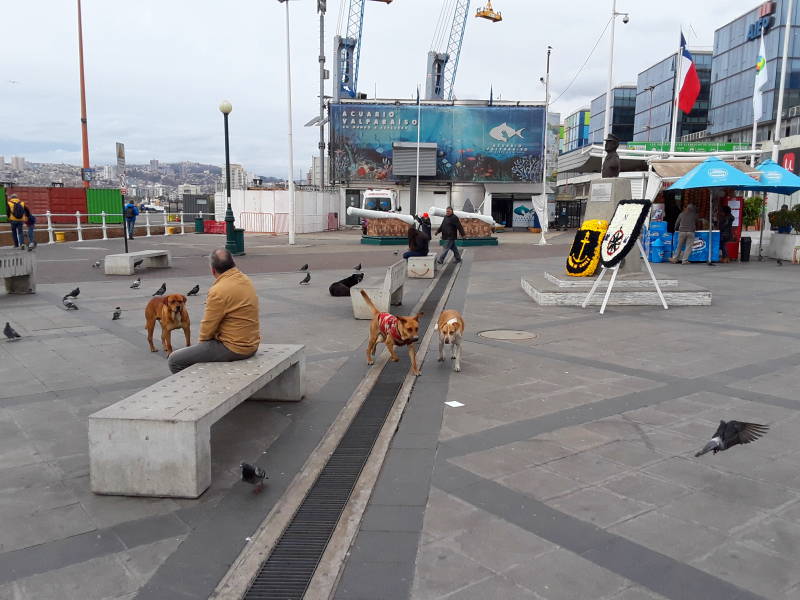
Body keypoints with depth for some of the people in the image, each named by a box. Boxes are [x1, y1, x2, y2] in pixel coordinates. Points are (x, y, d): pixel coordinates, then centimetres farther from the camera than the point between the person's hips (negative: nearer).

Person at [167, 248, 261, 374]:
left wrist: (202, 340, 7)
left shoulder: (219, 291, -22)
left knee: (175, 360, -1)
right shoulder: (245, 280, 5)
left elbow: (208, 327, -15)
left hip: (234, 349, -9)